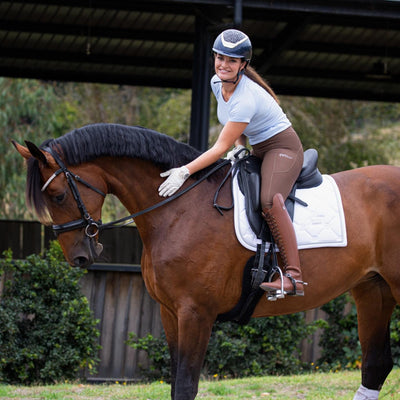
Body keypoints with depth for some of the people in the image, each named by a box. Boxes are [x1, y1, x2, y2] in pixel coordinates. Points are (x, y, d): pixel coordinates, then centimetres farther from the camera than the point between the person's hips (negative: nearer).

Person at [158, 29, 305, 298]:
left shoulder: (246, 99, -28)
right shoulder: (217, 83, -1)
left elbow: (221, 147, -28)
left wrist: (185, 172, -31)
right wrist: (239, 145, 3)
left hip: (283, 147, -10)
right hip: (256, 151, 10)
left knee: (270, 201, -34)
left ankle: (294, 277, -42)